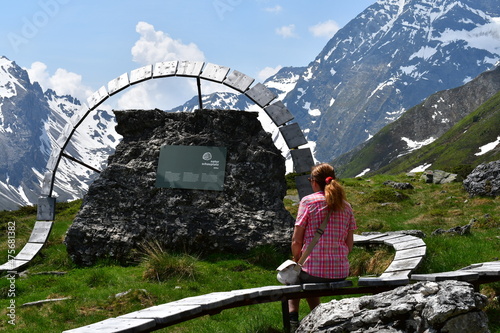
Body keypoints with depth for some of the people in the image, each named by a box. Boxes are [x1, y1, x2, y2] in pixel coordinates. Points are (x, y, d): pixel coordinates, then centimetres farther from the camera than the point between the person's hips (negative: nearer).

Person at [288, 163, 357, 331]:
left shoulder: (308, 201, -6)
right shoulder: (345, 206, 7)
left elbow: (296, 242, -7)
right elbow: (349, 246, 8)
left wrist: (297, 261, 10)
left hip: (314, 270, -5)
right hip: (341, 273, 5)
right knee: (310, 285, 35)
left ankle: (293, 319, 13)